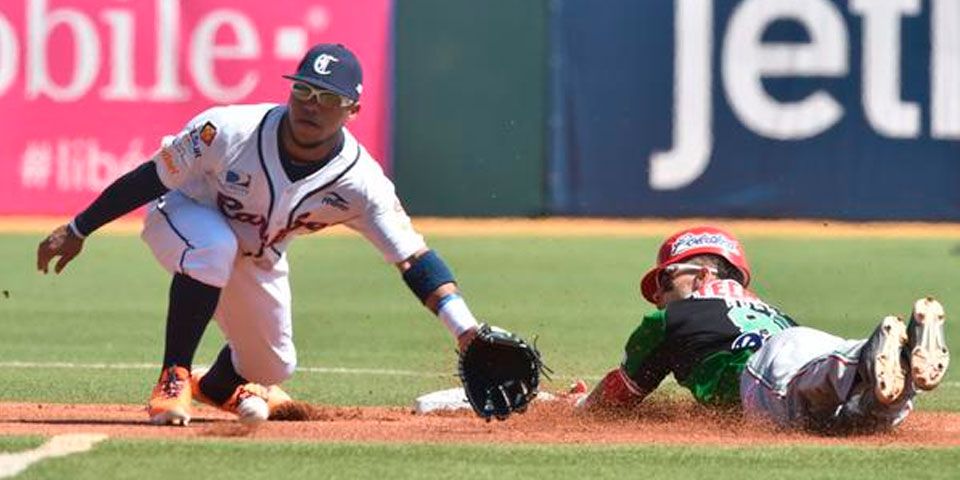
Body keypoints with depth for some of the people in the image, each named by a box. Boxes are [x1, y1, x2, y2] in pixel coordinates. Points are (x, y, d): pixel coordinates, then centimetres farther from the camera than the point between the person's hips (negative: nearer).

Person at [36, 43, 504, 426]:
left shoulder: (359, 182, -29)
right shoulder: (229, 131, -35)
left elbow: (414, 259, -32)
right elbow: (151, 178, -22)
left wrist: (466, 330, -46)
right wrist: (77, 230, -17)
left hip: (258, 260, 4)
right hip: (181, 217, -4)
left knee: (272, 369, 13)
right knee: (214, 248, -39)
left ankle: (216, 385, 50)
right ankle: (175, 378, -26)